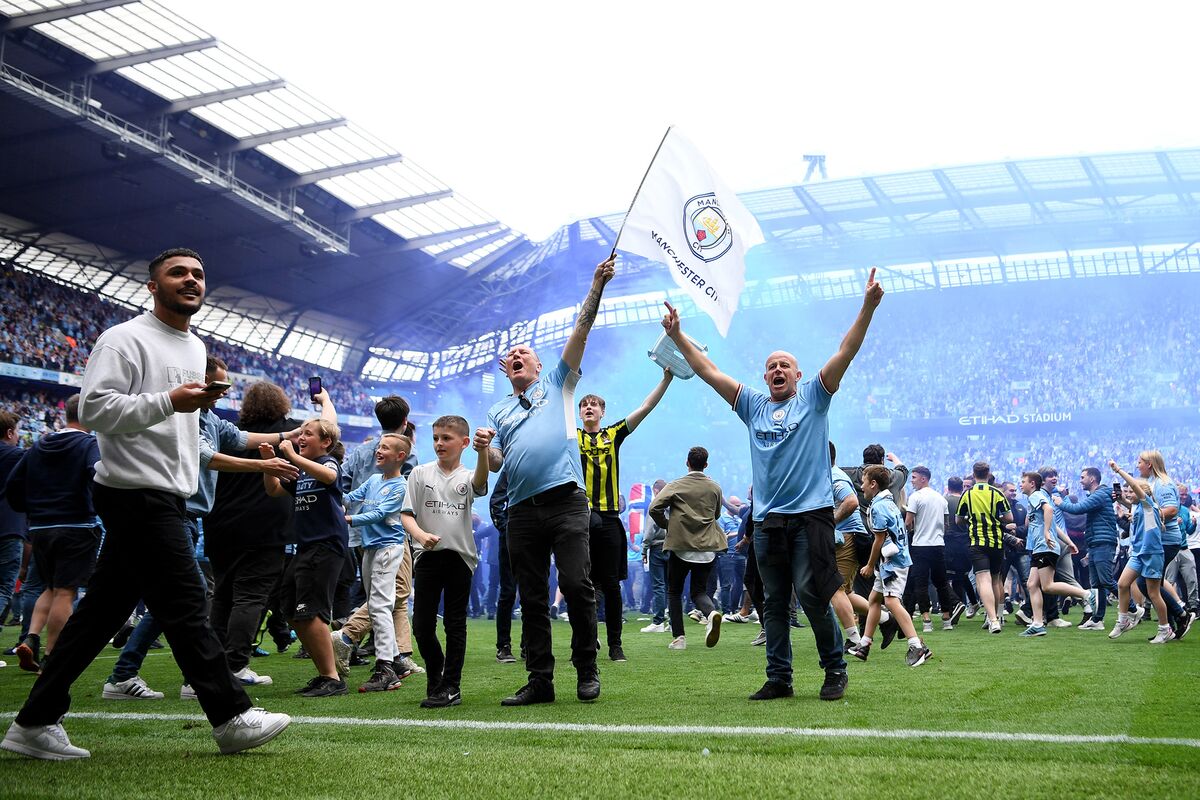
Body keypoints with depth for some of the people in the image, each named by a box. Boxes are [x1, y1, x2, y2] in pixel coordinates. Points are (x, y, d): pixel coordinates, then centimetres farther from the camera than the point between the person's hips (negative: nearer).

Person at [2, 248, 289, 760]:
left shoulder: (197, 348, 20)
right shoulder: (125, 340, -8)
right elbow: (93, 409, -19)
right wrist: (169, 401, -26)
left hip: (167, 497, 9)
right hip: (136, 493, -9)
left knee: (104, 608, 10)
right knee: (184, 601, -7)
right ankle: (232, 718, -1)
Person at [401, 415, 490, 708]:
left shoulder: (467, 477, 3)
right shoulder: (420, 473, 5)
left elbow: (481, 480, -22)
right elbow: (406, 514, 1)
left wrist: (482, 451, -43)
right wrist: (420, 534, -20)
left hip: (460, 556, -1)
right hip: (428, 556, 1)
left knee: (455, 624, 3)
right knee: (422, 624, 3)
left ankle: (451, 686, 11)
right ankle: (435, 678, 26)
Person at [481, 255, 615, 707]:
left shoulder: (557, 385, 17)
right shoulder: (498, 414, 24)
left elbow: (580, 331, 7)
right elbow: (495, 465, 13)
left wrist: (596, 286, -1)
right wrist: (483, 449, -9)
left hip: (565, 498, -3)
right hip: (521, 510, 4)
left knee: (576, 585, -11)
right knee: (532, 598, 4)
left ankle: (587, 671, 1)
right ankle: (540, 681, 10)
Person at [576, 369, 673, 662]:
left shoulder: (614, 435, 12)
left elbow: (645, 407, 9)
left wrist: (666, 378, 2)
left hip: (609, 518, 1)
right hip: (579, 516, -1)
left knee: (611, 585, 4)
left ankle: (615, 645, 11)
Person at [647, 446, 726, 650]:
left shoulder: (676, 486, -5)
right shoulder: (715, 488, 6)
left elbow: (654, 508, -13)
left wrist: (667, 525, 3)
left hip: (680, 546, -3)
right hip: (707, 545, 3)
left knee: (674, 591, 13)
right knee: (699, 591, 11)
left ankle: (678, 637, 6)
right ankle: (711, 613, -23)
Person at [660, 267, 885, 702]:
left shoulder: (814, 398, 6)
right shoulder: (753, 405, 14)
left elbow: (845, 352, -4)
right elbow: (709, 371, 14)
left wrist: (868, 306, -13)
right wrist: (678, 336, 9)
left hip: (811, 514, -4)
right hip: (767, 519, 4)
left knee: (812, 595, -6)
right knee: (774, 603, 7)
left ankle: (835, 670, 9)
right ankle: (779, 678, 13)